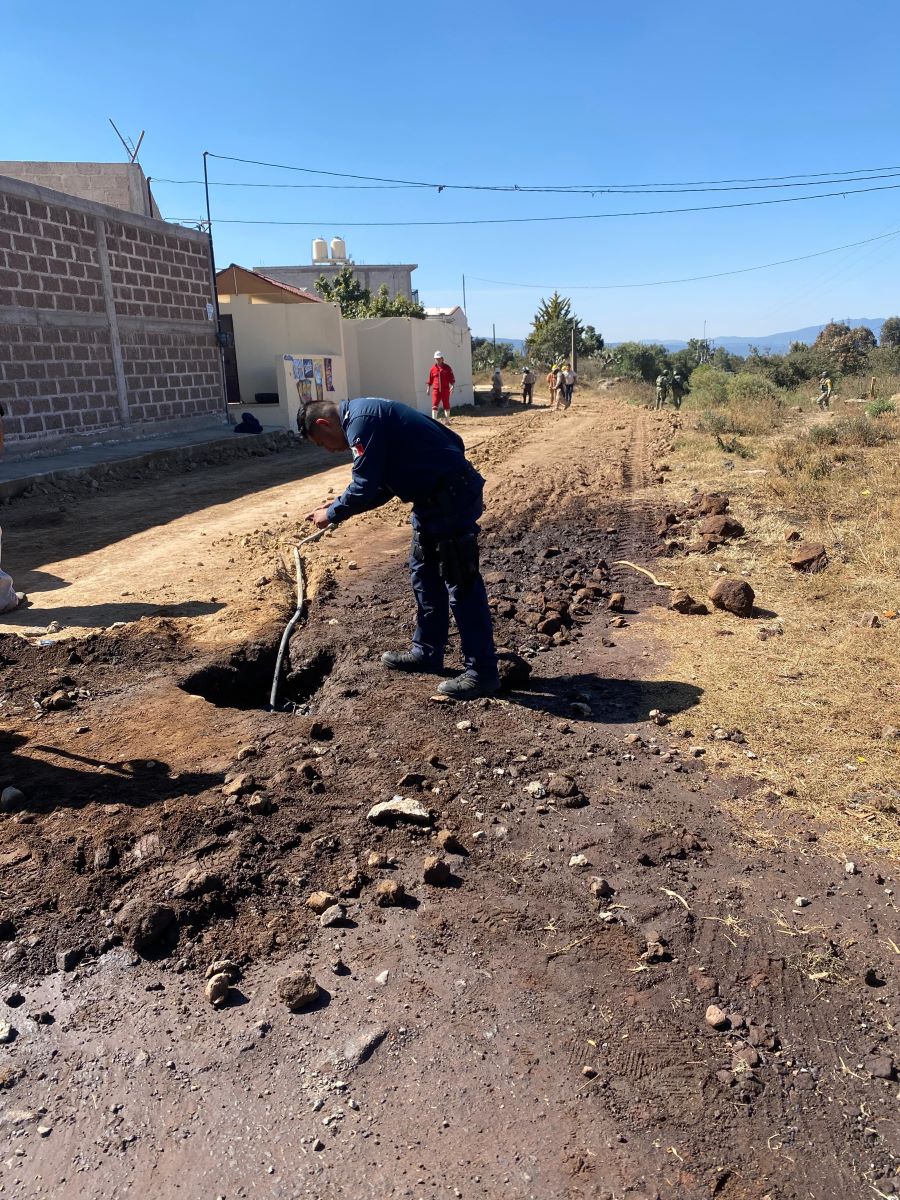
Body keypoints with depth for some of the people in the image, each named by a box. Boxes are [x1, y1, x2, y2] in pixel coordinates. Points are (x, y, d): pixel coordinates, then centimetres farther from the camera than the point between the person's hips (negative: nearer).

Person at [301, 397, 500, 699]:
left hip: (450, 497, -11)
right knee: (424, 572, 18)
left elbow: (366, 486, -16)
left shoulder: (360, 420, -15)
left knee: (461, 583, -6)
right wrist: (341, 506, 13)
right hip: (437, 496, 11)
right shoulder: (364, 415, 18)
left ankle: (482, 672, 2)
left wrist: (333, 513, -1)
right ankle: (427, 653, 30)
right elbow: (381, 484, 20)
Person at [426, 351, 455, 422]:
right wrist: (428, 388, 4)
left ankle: (447, 420, 22)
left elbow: (452, 379, 0)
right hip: (436, 390, 0)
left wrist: (452, 386, -14)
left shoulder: (447, 367, 1)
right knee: (434, 406, -10)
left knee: (446, 405, 9)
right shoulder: (433, 369, 5)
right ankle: (434, 421, -10)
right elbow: (430, 380, 10)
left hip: (445, 390, 0)